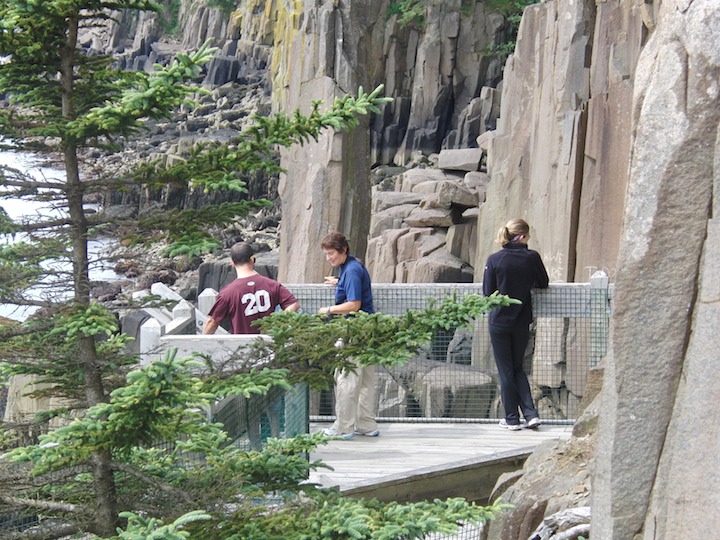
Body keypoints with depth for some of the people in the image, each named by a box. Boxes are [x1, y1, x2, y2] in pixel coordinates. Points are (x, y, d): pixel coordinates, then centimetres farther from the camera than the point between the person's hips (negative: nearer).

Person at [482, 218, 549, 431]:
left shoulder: (494, 260, -10)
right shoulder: (531, 257, -8)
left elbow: (488, 292, -6)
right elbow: (543, 283, 5)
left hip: (499, 322, -2)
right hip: (522, 322, 2)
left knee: (505, 371, 8)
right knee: (518, 368, 17)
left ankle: (512, 419, 11)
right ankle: (531, 413, 5)